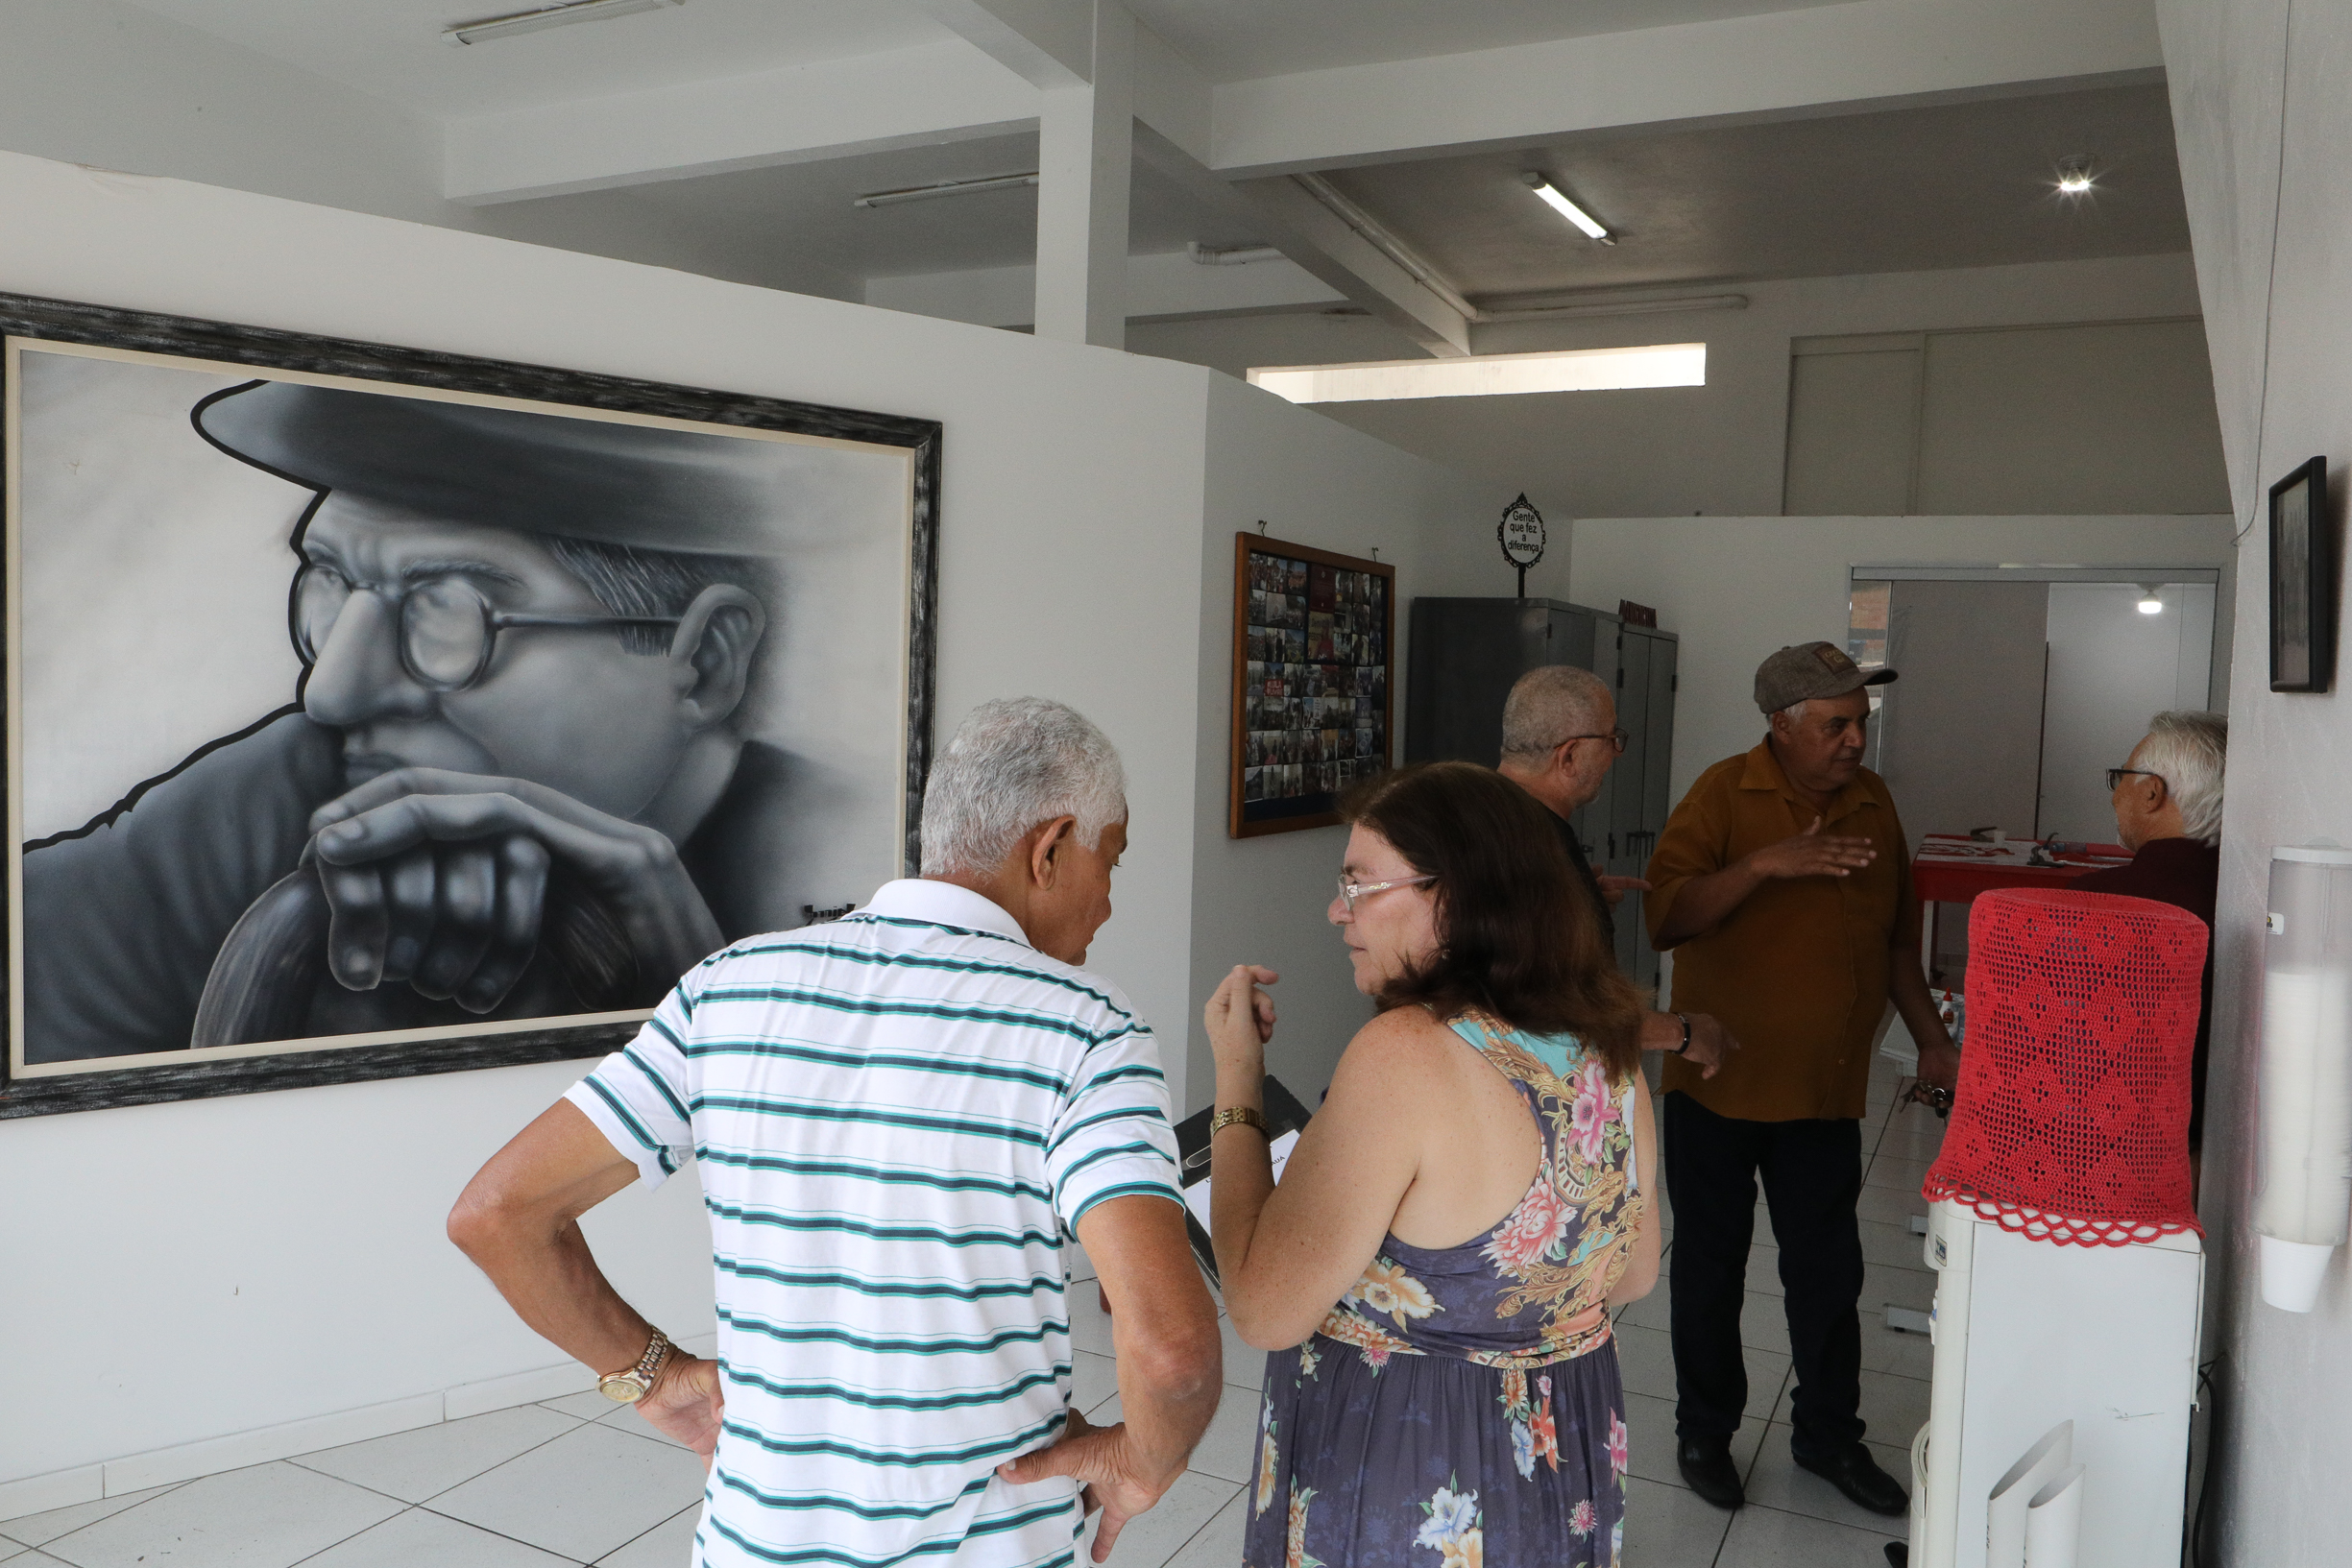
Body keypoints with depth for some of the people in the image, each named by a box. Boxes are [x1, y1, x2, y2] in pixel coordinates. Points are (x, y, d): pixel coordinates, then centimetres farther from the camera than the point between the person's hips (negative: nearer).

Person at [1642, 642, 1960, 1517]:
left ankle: (1829, 1434, 33)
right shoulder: (1725, 795, -12)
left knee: (1828, 1270, 14)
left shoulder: (1873, 803, 4)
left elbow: (1895, 938, 14)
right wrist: (1766, 864, -33)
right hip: (1719, 1082, -4)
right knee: (1709, 1265, 11)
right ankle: (1704, 1431, 29)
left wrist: (1933, 1043, 14)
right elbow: (1665, 918, -23)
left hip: (1827, 1088, 4)